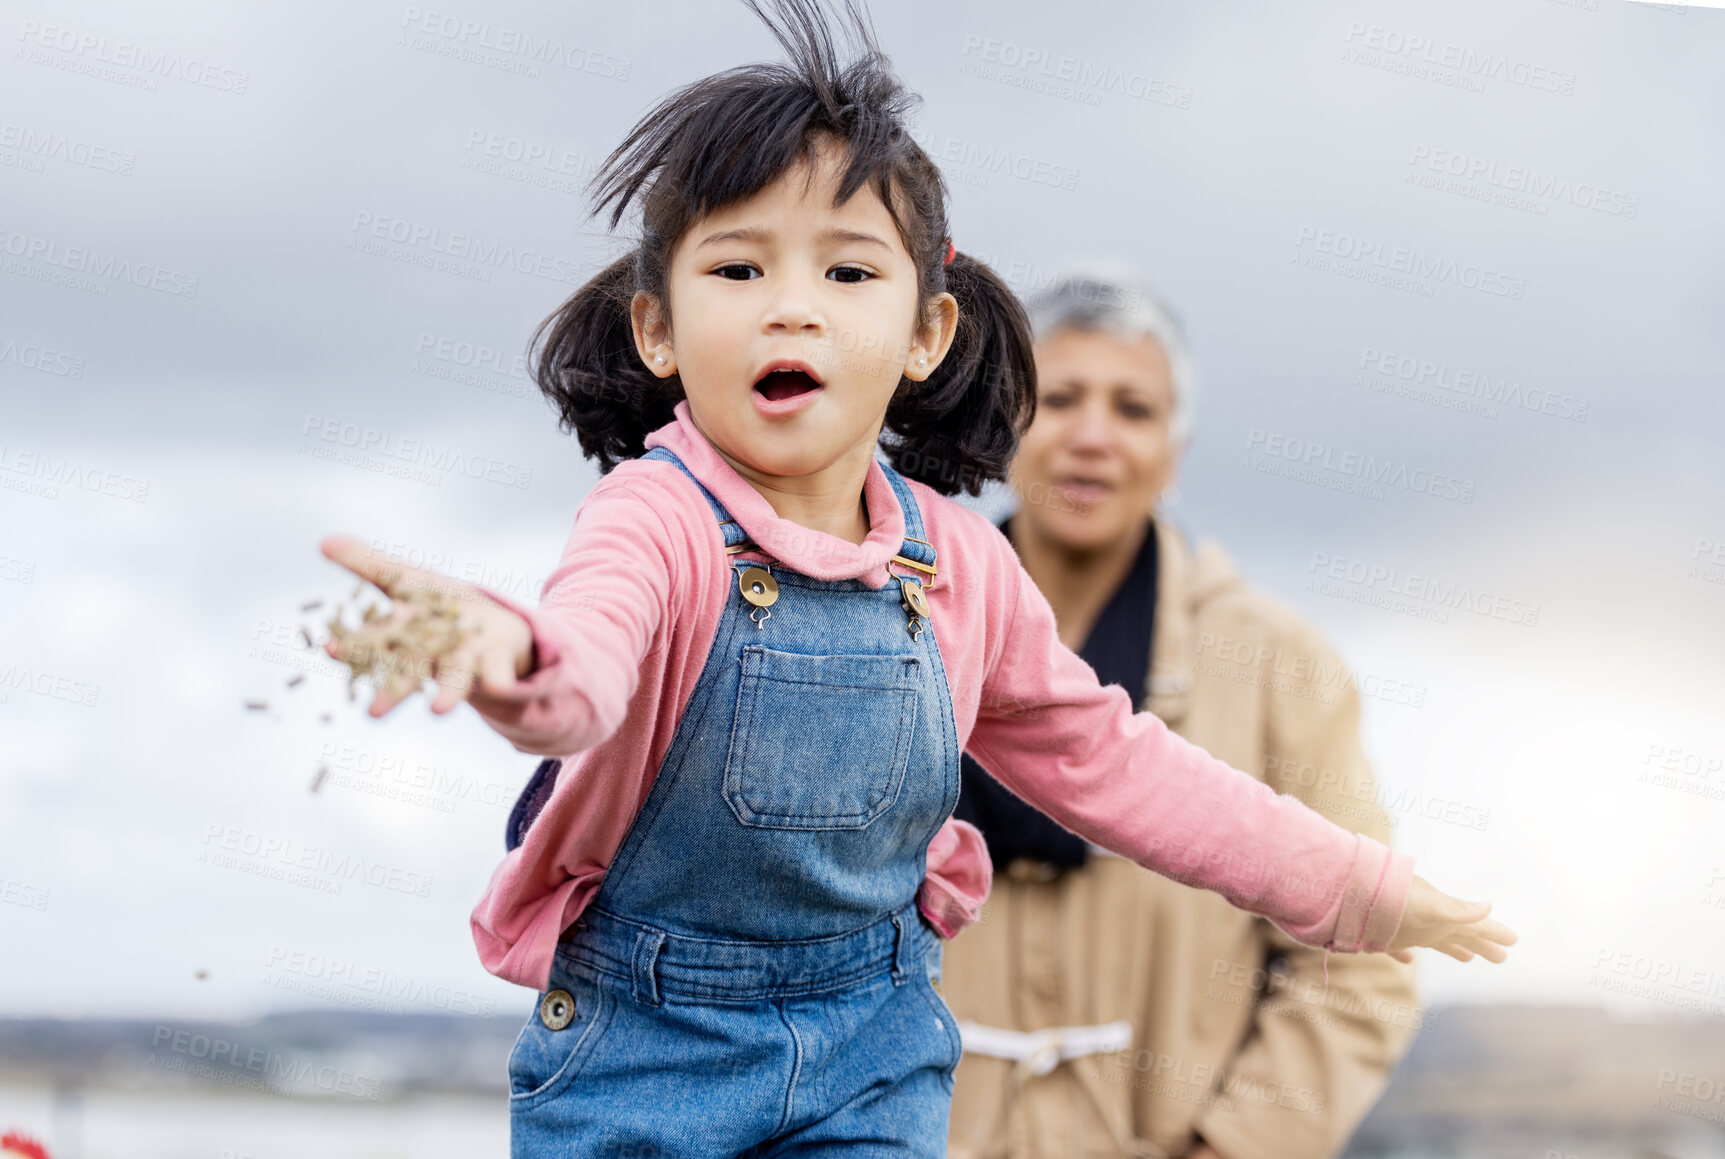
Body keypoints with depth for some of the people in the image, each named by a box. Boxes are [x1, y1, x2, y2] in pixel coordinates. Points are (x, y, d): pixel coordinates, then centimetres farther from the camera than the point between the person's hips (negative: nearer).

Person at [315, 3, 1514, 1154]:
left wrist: (1350, 883, 13)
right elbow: (584, 663, -43)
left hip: (871, 1052, 3)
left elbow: (1101, 758, 10)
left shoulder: (958, 563, -4)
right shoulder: (661, 518, -20)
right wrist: (507, 651, -69)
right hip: (642, 1045, -3)